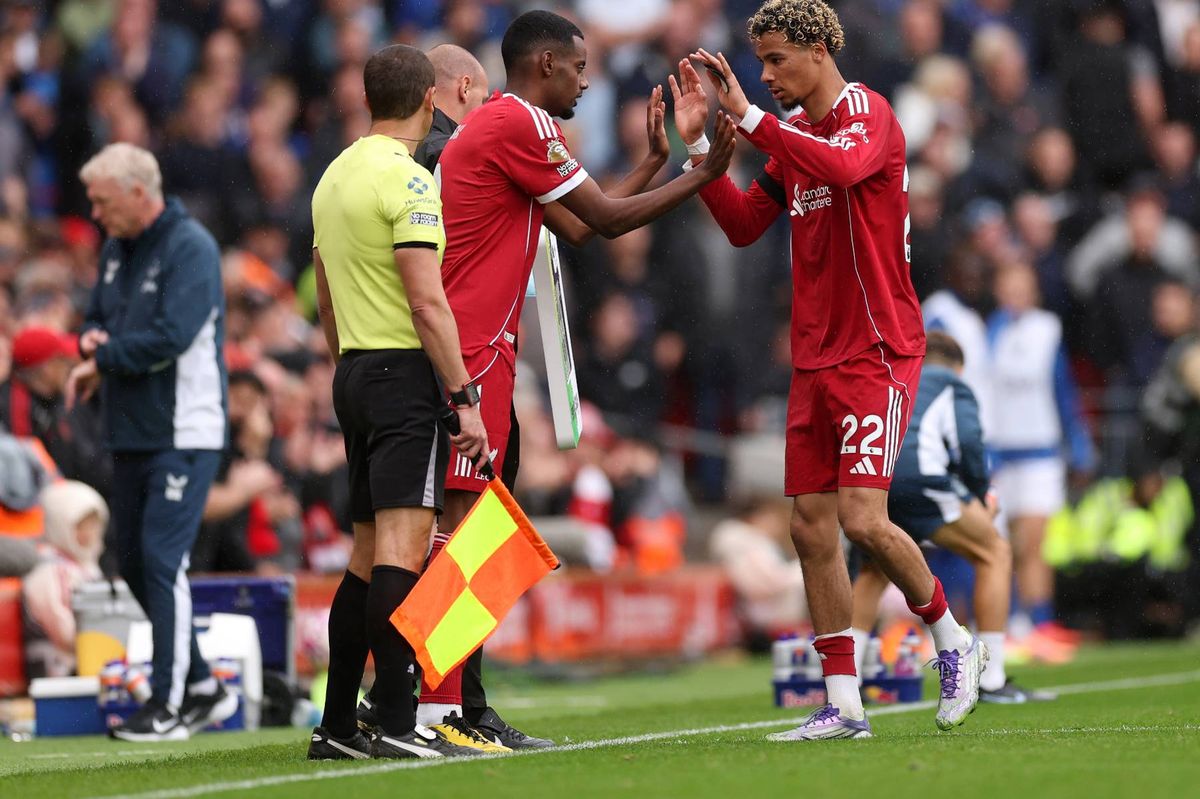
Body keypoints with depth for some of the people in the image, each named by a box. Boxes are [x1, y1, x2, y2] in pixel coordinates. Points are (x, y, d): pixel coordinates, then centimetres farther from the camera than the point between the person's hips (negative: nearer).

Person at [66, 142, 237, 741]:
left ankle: (169, 706, -8)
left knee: (163, 561, -12)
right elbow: (97, 315, 24)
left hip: (182, 433, -9)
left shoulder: (189, 247, -13)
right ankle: (203, 688, 21)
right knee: (134, 562, 11)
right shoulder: (116, 249, 14)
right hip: (131, 433, 9)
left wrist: (103, 360, -12)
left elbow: (173, 336, -23)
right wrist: (94, 339, -1)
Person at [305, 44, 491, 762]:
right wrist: (465, 398, -17)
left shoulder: (334, 177, 16)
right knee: (403, 547, -14)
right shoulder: (406, 179, -12)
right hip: (407, 372, -9)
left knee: (369, 553, 12)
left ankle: (338, 727, 13)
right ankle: (397, 724, -21)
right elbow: (428, 303, -18)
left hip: (355, 372, 9)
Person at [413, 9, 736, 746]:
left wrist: (655, 160, 26)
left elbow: (579, 227, 25)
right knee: (456, 520, -12)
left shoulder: (497, 125, 22)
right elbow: (604, 218, -8)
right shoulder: (520, 124, -10)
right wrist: (703, 177, 0)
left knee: (464, 525, 10)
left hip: (476, 352, 11)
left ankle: (462, 705, 12)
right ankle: (437, 710, -16)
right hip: (474, 353, -11)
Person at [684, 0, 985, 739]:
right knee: (812, 527, 3)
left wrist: (749, 116, -31)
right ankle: (844, 705, 8)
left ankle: (954, 639, 9)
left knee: (863, 518, -15)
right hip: (814, 358, 8)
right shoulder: (795, 135, 14)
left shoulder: (868, 114, -10)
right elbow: (743, 226, 15)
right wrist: (698, 144, 5)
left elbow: (844, 166, -32)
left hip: (877, 352, -8)